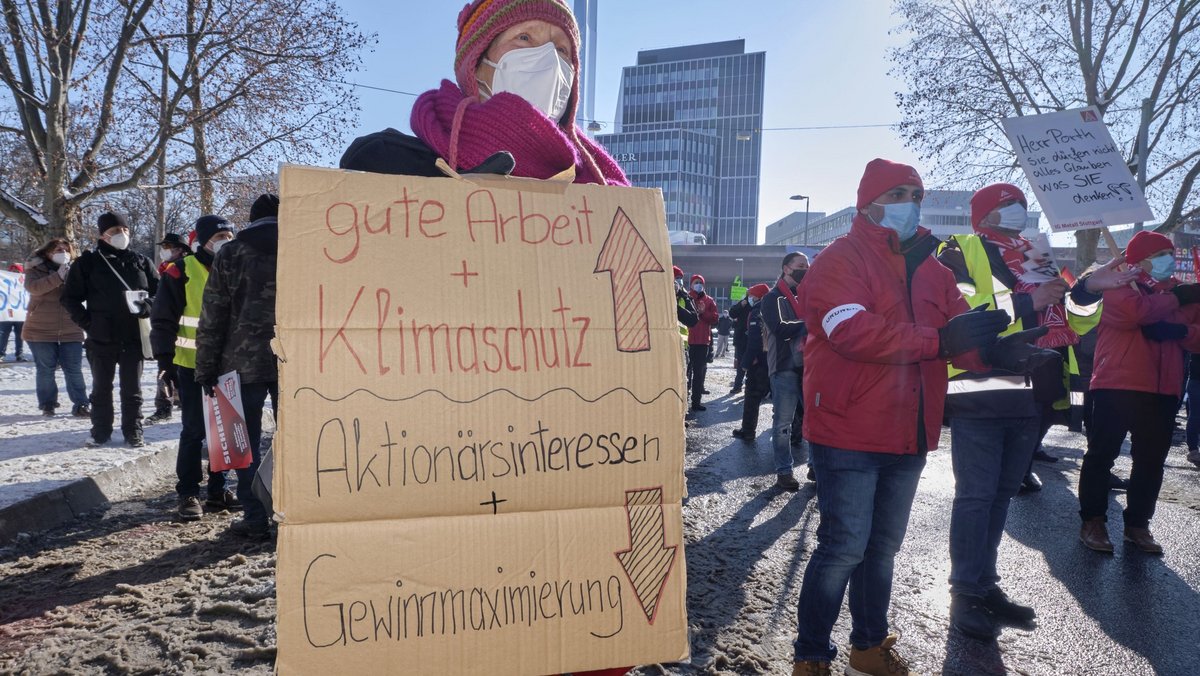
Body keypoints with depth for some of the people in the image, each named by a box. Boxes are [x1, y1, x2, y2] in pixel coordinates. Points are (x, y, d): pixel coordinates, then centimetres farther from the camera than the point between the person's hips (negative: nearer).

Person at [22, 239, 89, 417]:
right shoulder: (36, 269, 2)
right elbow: (32, 287, -18)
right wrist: (58, 277, -27)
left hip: (71, 330, 2)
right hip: (41, 330, -1)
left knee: (74, 370, 0)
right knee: (46, 370, 6)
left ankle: (81, 405, 4)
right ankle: (47, 404, 18)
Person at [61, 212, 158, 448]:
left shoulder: (141, 262, 7)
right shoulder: (88, 262, 2)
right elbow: (70, 298, 5)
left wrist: (147, 306, -7)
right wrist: (87, 322, -4)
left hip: (134, 337, 1)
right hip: (101, 338, -1)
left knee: (132, 389, 6)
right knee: (101, 388, 9)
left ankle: (133, 432, 14)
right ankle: (100, 432, 19)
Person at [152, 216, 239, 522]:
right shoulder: (182, 271, -6)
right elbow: (163, 321, -6)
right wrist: (165, 361, -11)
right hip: (193, 366, -5)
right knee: (194, 431, -2)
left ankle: (218, 490, 20)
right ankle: (188, 494, 8)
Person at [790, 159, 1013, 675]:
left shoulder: (929, 267, 15)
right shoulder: (841, 260, -8)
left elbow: (961, 332, 7)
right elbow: (851, 331, -24)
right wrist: (937, 341, -26)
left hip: (908, 435, 8)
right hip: (849, 434, -7)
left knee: (883, 546, 18)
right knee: (846, 546, -4)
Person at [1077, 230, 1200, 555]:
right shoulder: (1120, 284, 2)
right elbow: (1135, 311, -20)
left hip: (1163, 390, 5)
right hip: (1116, 385, -5)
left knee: (1151, 460, 8)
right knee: (1102, 454, 0)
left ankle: (1138, 524, 20)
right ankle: (1093, 521, 9)